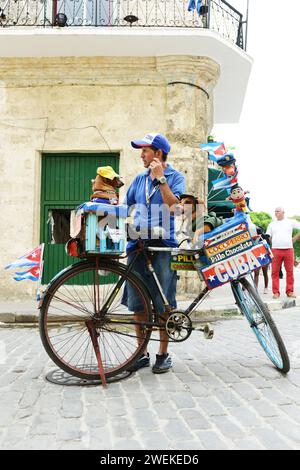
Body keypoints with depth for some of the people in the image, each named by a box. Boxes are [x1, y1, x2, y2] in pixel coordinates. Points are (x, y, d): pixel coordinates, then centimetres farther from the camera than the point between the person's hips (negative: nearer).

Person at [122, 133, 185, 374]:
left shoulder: (175, 176, 2)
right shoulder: (140, 179, 16)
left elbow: (173, 206, -14)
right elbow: (125, 206, 20)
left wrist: (160, 178, -13)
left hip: (163, 245, -4)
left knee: (163, 303, 1)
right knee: (138, 303, 6)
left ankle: (163, 354, 15)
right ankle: (142, 353, 18)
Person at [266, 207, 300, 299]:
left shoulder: (290, 222, 9)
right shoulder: (271, 224, 13)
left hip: (289, 250, 0)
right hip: (276, 250, 0)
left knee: (290, 272, 1)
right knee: (275, 272, -3)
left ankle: (290, 291, 9)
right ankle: (276, 292, 2)